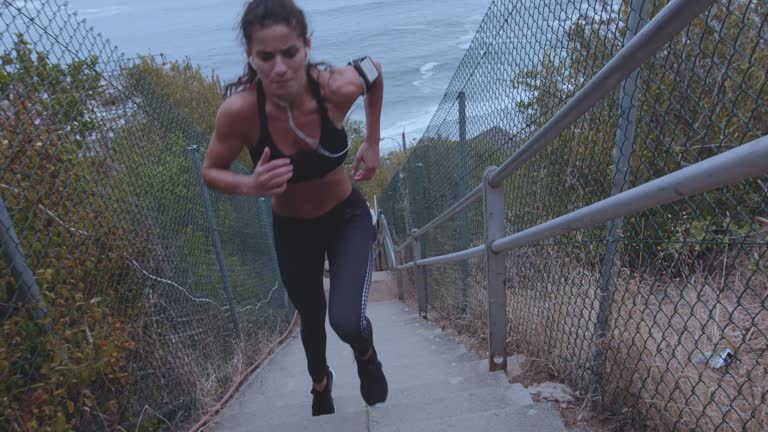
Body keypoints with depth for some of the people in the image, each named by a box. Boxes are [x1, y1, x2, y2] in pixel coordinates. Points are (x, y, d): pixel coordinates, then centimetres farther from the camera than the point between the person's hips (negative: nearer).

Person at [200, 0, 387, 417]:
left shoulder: (337, 86, -27)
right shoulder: (239, 109, -29)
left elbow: (374, 69, -3)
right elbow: (210, 172, -12)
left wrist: (372, 143, -4)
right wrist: (252, 185, -33)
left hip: (347, 216, -1)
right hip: (291, 227, 1)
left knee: (347, 321, -19)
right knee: (311, 317, 22)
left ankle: (367, 356, 23)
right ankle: (320, 382, 58)